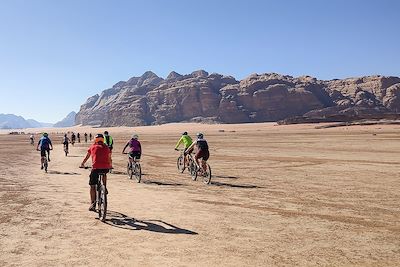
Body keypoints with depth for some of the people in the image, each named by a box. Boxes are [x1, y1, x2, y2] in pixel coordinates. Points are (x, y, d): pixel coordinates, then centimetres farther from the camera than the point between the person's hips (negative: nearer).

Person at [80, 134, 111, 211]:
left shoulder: (92, 146, 15)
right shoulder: (106, 147, 17)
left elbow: (87, 157, 26)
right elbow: (109, 158, 26)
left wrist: (82, 164, 43)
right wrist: (110, 165, 44)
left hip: (96, 167, -2)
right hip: (106, 167, 2)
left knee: (92, 186, 9)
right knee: (104, 174, 38)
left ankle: (93, 204, 7)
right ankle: (105, 187, 24)